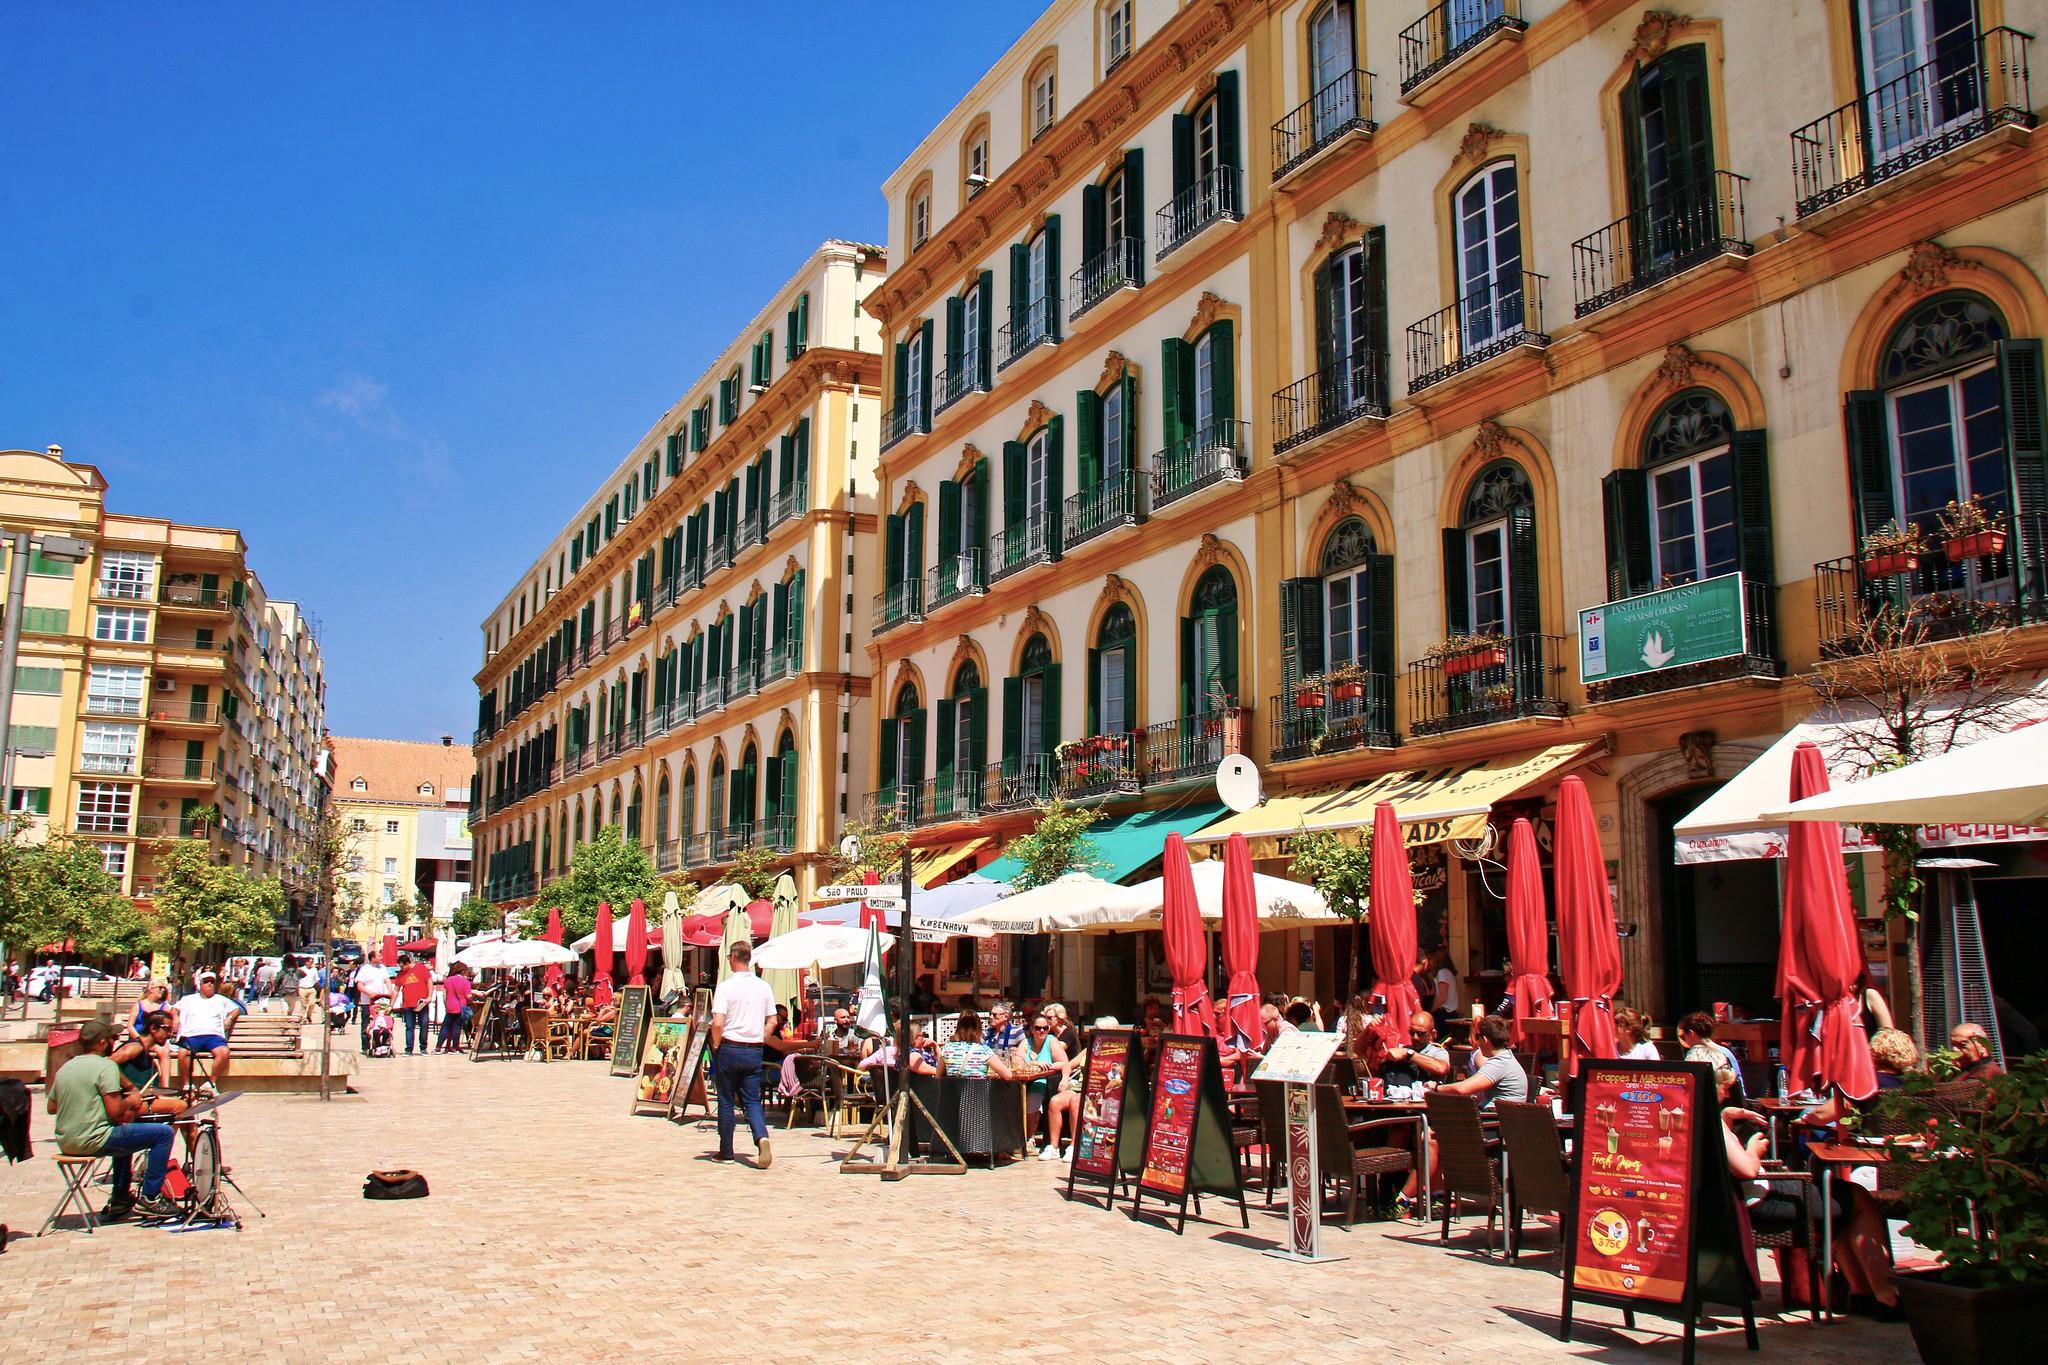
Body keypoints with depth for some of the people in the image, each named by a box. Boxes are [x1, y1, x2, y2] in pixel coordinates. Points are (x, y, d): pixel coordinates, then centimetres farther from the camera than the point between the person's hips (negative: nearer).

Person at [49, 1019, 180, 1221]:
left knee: (124, 1129, 35)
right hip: (92, 1140, -9)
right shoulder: (105, 1066, -13)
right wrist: (130, 1101, 1)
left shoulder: (65, 1067, 11)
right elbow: (115, 1111, -19)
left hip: (65, 1143, 9)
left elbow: (51, 1107, 18)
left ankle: (120, 1201, 33)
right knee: (163, 1133, -5)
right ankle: (150, 1199, -4)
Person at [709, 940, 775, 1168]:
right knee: (752, 1100, 8)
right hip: (754, 1051, 4)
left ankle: (726, 1152, 16)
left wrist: (716, 1045, -2)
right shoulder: (763, 987, 4)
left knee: (726, 1102, 9)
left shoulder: (726, 986, -11)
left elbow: (718, 1023, -17)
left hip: (730, 1049, -4)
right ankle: (762, 1137, -17)